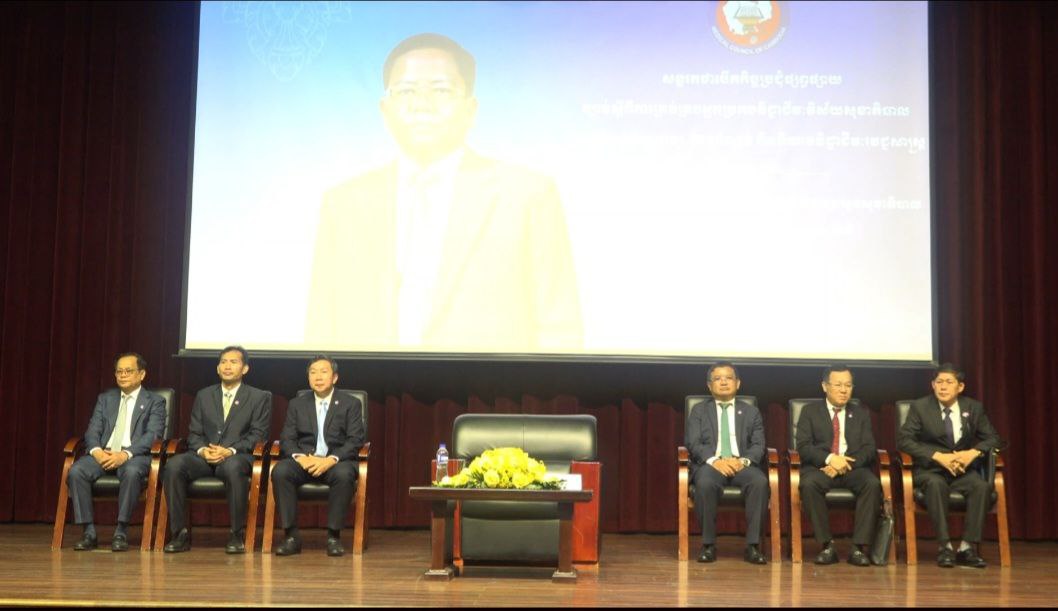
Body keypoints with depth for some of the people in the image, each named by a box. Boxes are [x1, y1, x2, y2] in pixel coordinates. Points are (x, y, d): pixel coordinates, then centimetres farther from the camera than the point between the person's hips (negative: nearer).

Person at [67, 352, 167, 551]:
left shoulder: (155, 401, 9)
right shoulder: (105, 398, 22)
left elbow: (153, 435, -5)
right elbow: (93, 430, 11)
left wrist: (125, 454, -21)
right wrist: (97, 451, -13)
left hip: (134, 455, -4)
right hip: (103, 454, 4)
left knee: (132, 472, -38)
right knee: (75, 471, -27)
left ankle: (121, 532, -27)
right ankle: (89, 532, -20)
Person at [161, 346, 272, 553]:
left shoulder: (259, 398, 10)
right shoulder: (203, 396, 21)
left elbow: (258, 435, 0)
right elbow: (194, 433, 15)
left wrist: (230, 451, -16)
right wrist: (202, 450, -9)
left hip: (236, 457, -3)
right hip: (203, 457, 3)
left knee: (233, 467, -40)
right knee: (173, 465, -28)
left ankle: (237, 534, -27)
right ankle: (180, 533, -21)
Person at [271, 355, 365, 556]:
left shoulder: (351, 404, 7)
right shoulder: (297, 404, 15)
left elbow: (355, 441, -3)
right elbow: (286, 440, 7)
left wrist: (331, 460, -20)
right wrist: (299, 457, -16)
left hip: (336, 461, -2)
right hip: (303, 460, 2)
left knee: (344, 474, -36)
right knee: (280, 471, -29)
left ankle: (333, 536, -23)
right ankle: (291, 536, -23)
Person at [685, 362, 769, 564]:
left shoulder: (751, 412, 17)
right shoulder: (699, 411, 14)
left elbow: (758, 445, 7)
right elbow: (693, 444, 1)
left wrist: (743, 461, -16)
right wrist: (714, 460, -18)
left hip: (741, 465, 1)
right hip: (710, 464, -1)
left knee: (760, 481, -32)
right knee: (705, 483, -36)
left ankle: (752, 545, -25)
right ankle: (708, 545, -22)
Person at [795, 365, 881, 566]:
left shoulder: (861, 414, 18)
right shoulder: (810, 411, 12)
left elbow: (869, 449, 5)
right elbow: (803, 446, -1)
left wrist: (846, 463, -14)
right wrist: (830, 458, -18)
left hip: (853, 468, 2)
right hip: (820, 467, -1)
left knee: (873, 483, -31)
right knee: (809, 483, -35)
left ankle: (859, 547, -26)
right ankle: (827, 545, -27)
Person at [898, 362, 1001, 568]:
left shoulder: (974, 408, 7)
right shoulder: (920, 407, -2)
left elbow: (992, 438, 8)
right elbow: (903, 440, -10)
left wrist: (973, 452, -15)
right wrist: (938, 456, -22)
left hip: (963, 469, 3)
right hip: (929, 469, -2)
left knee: (982, 486, -29)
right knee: (935, 484, -36)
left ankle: (967, 547, -26)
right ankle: (945, 547, -32)